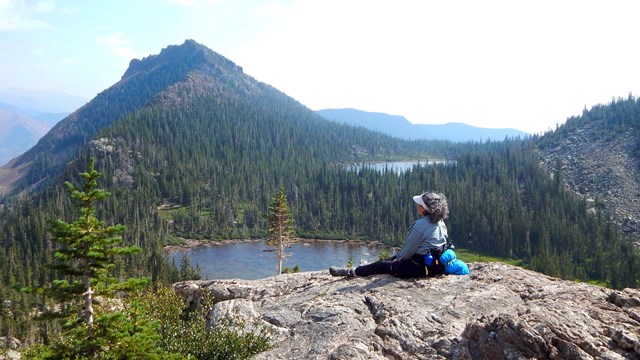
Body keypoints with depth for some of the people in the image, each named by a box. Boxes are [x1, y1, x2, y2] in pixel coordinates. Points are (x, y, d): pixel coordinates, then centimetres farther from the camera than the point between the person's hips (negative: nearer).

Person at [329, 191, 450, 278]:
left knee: (381, 265, 6)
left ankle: (351, 272, 17)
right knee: (395, 257, 25)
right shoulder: (440, 222, 4)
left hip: (419, 267, -9)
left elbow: (408, 250, -16)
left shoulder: (420, 225, -24)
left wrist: (398, 258, 5)